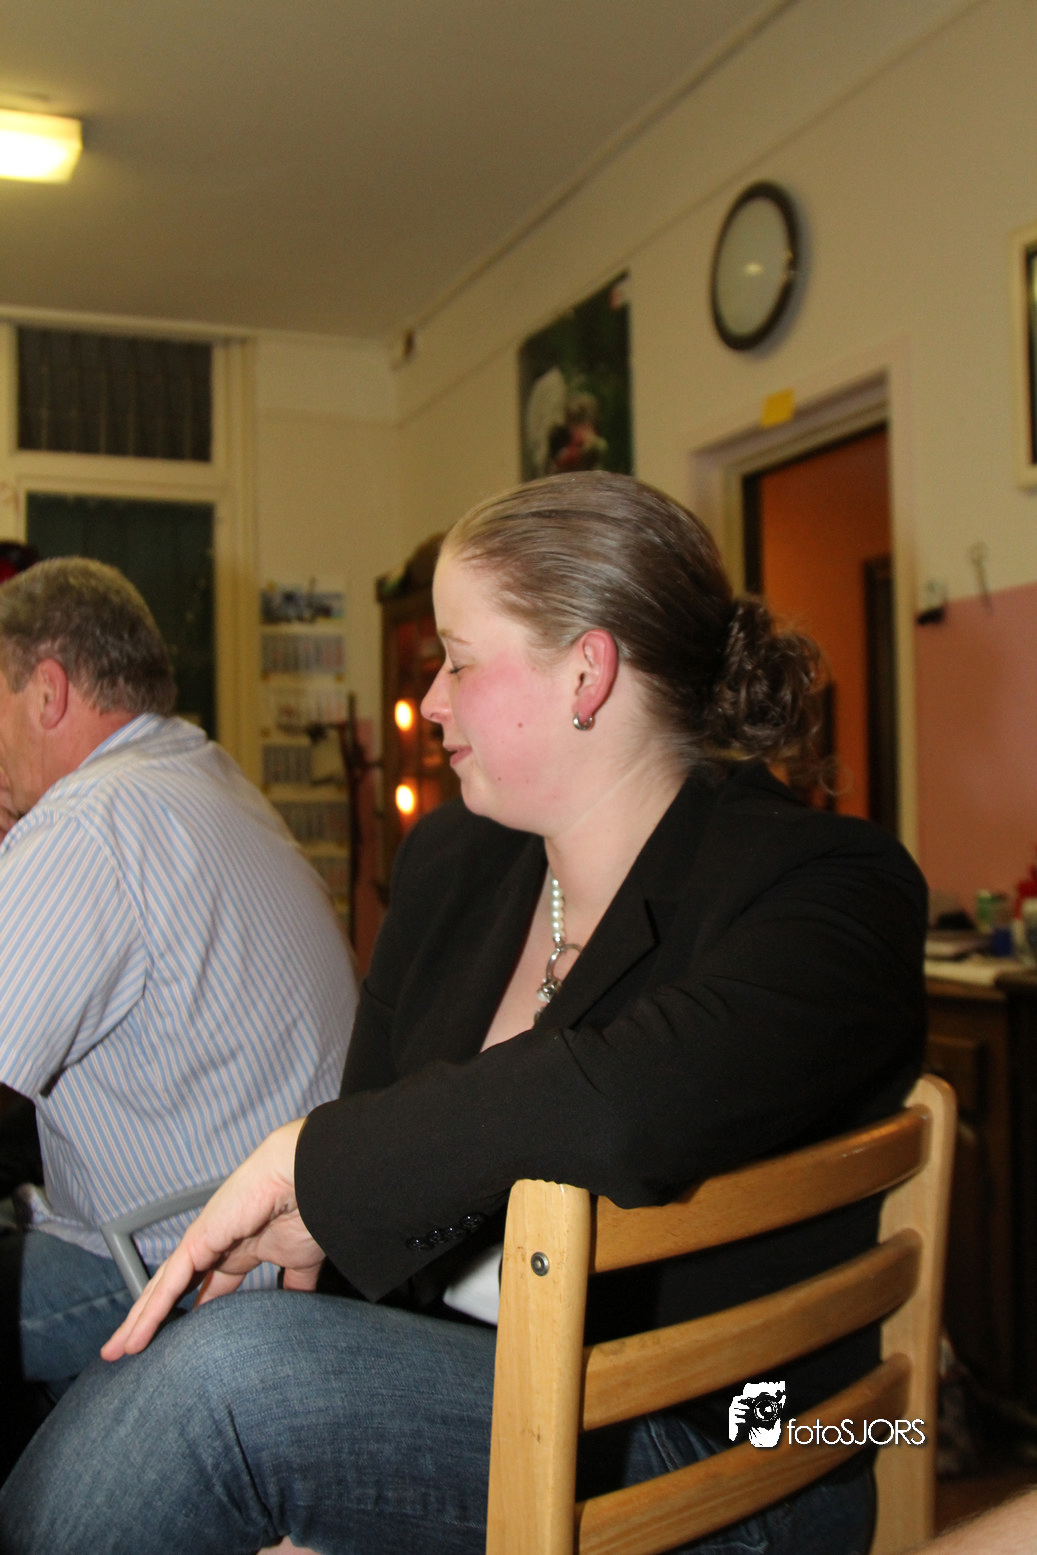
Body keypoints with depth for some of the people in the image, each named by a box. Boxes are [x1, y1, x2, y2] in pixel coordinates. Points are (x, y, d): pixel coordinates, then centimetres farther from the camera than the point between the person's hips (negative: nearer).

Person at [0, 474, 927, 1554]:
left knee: (238, 1364, -26)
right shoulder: (447, 859, 10)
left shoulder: (829, 888, -14)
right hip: (436, 1376, 6)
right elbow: (376, 1121, 11)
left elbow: (622, 1109, -33)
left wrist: (312, 1160, -22)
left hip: (698, 1454, -5)